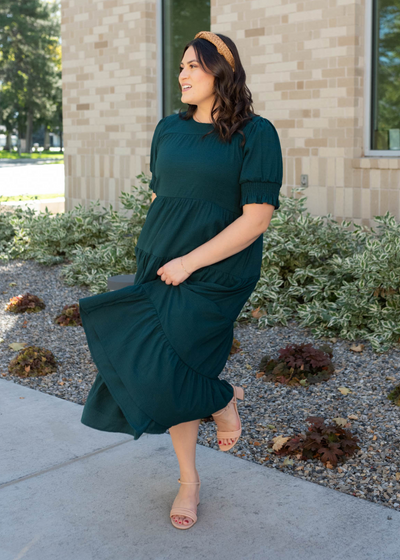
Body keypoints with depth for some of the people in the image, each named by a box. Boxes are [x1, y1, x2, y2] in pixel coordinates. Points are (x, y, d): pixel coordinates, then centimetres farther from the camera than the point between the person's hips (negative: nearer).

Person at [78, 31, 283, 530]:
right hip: (159, 268, 5)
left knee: (155, 368, -16)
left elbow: (257, 218, -14)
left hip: (214, 277, -5)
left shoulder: (255, 134, -8)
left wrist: (188, 263, -16)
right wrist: (156, 258, 13)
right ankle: (189, 479, 27)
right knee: (168, 372, 7)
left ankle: (220, 401, 16)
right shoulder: (169, 129, 9)